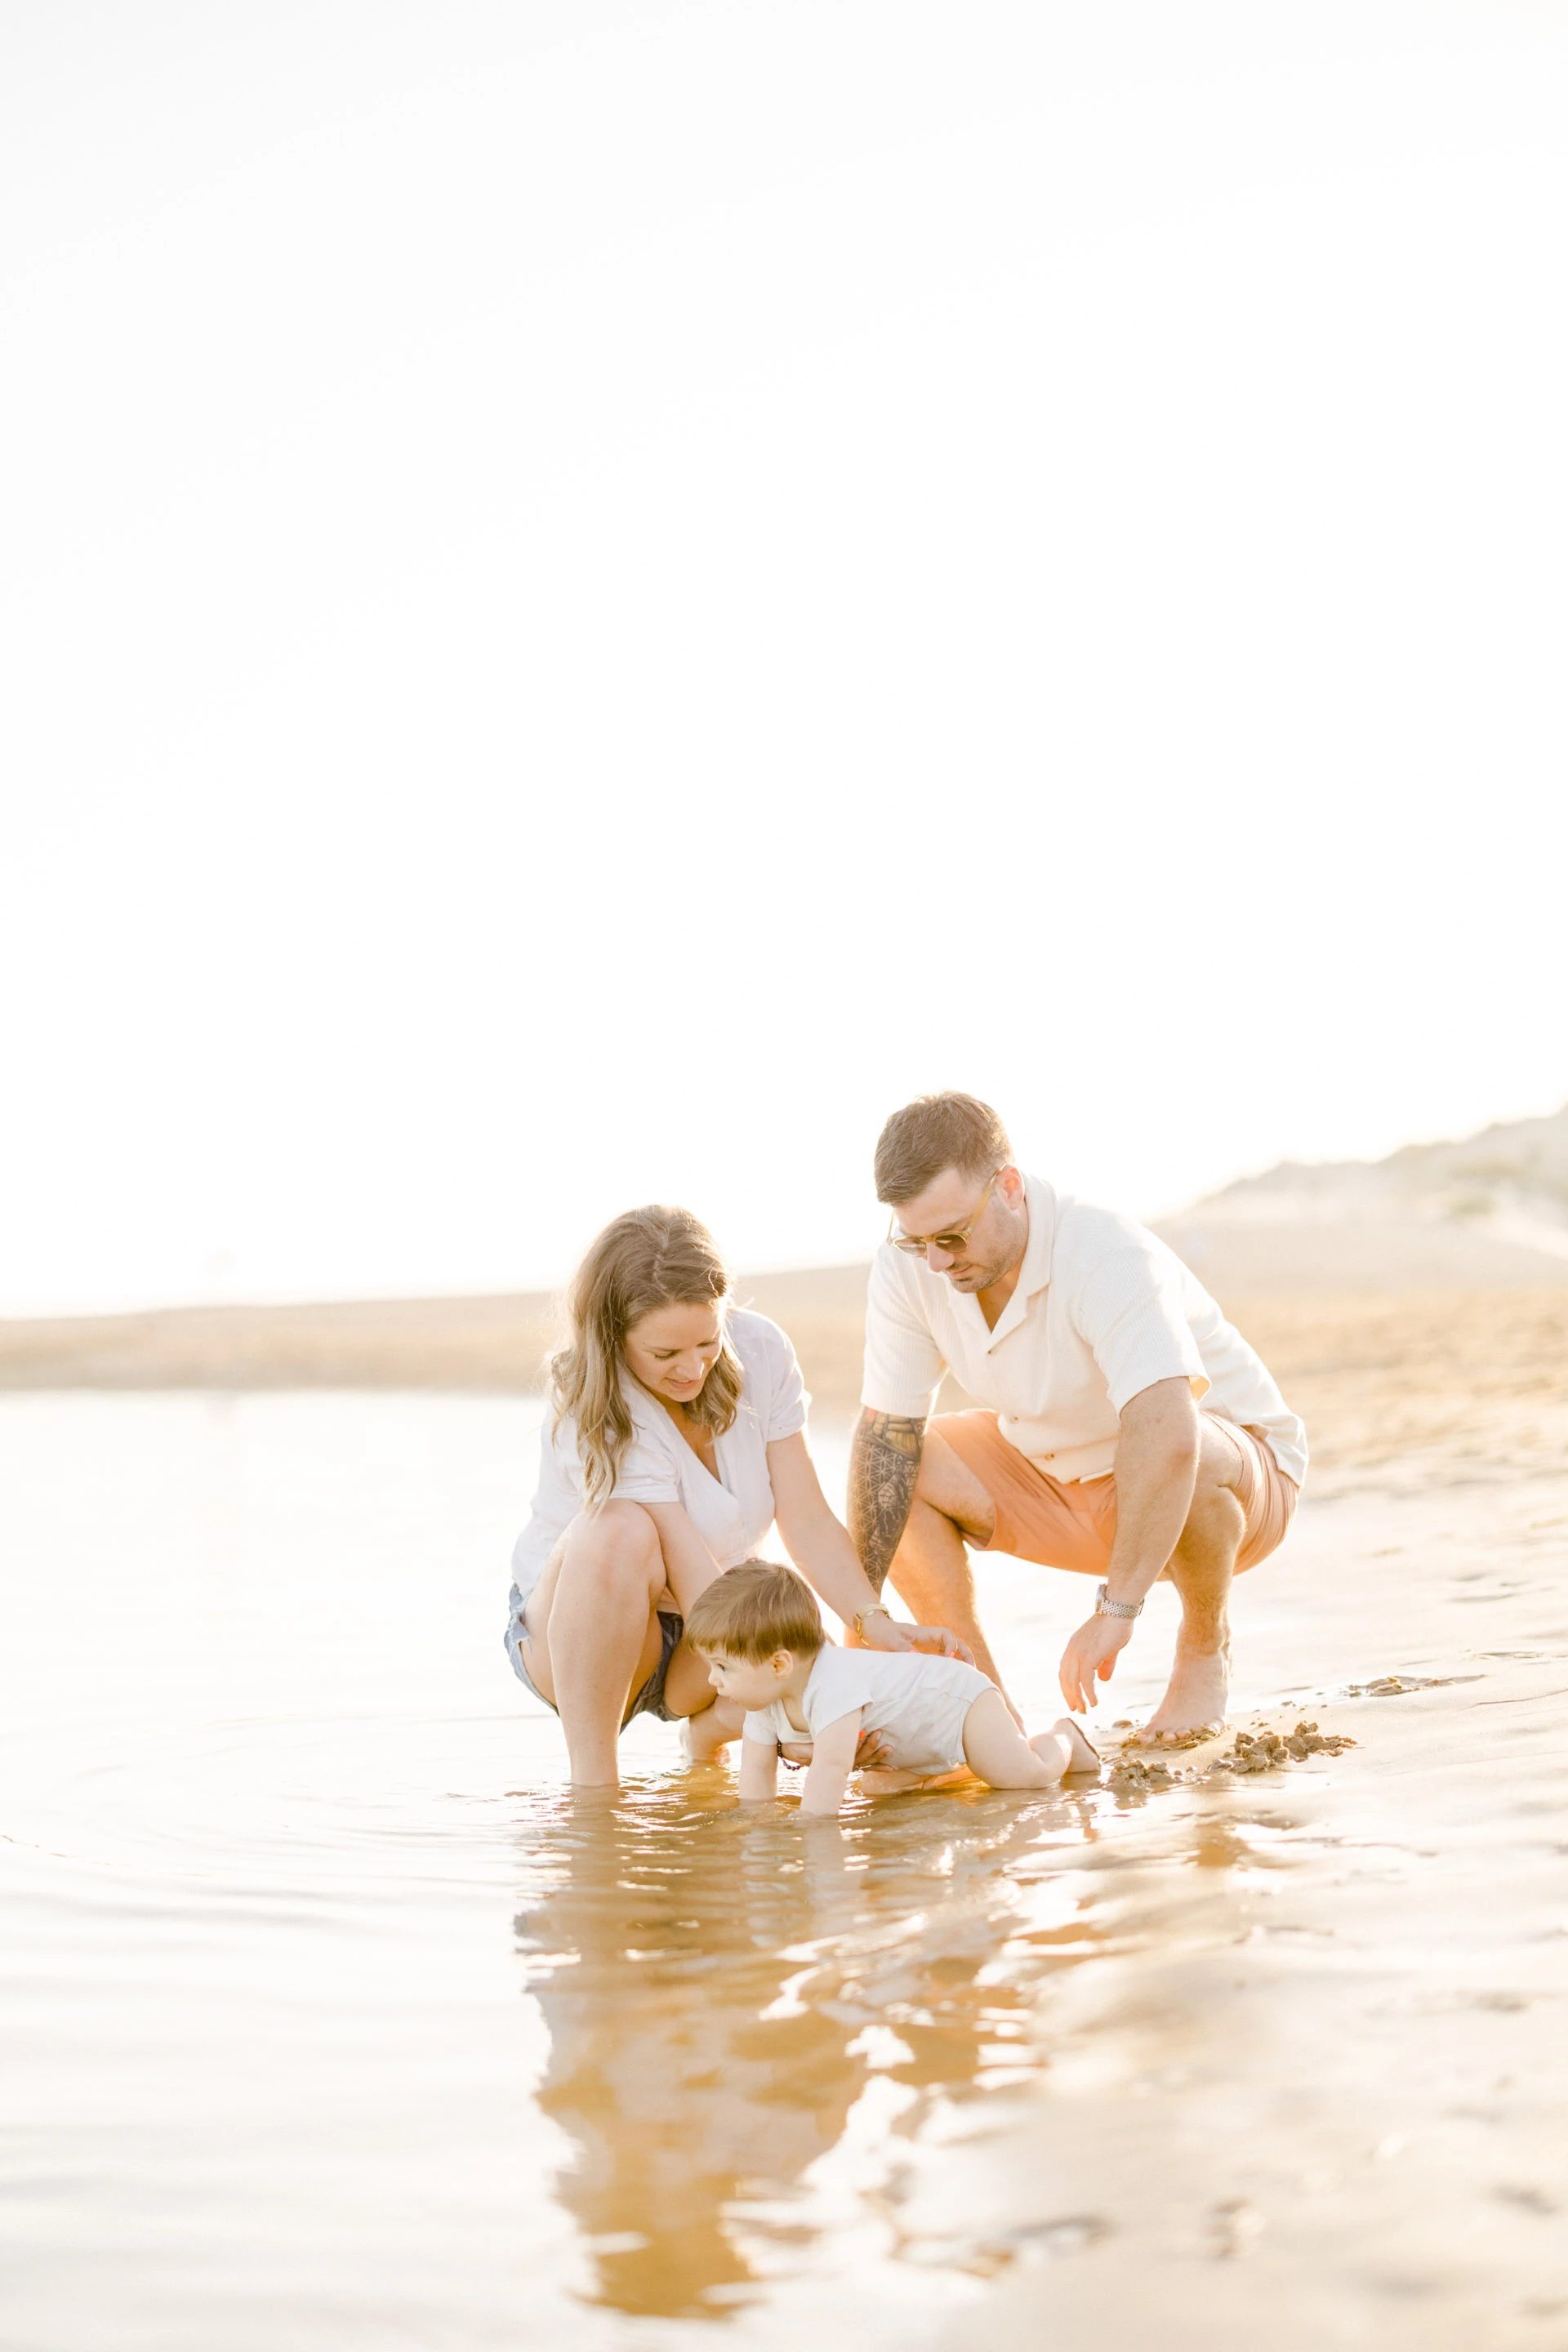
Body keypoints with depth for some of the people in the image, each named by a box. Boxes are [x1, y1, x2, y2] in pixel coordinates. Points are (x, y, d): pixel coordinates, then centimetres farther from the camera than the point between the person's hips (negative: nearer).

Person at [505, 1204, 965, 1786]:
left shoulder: (760, 1351, -12)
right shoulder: (598, 1416, -28)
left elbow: (807, 1521, -11)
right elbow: (696, 1585, -33)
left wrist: (876, 1624, -27)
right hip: (577, 1631, -5)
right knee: (620, 1530, -39)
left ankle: (706, 1733, 8)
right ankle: (590, 1781, -26)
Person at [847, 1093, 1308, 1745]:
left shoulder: (1108, 1256, -35)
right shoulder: (908, 1266, -17)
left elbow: (1167, 1435, -47)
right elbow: (887, 1433, -15)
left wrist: (1116, 1611, -51)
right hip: (1052, 1471, 5)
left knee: (1193, 1460, -39)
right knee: (901, 1469, -16)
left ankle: (1205, 1648, -8)